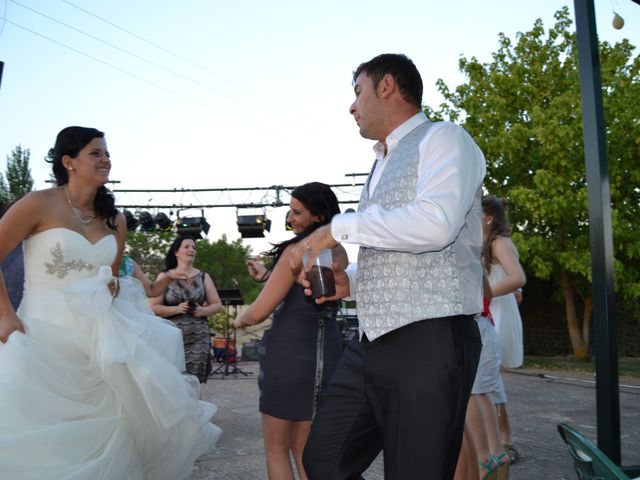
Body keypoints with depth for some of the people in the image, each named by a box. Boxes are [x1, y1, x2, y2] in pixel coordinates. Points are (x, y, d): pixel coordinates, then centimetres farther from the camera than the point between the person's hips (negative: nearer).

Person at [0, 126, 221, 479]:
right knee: (42, 434, -6)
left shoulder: (114, 219, 9)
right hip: (44, 333, -4)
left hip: (98, 335, 5)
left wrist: (113, 288, 2)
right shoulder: (38, 205, -8)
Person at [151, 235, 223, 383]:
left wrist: (203, 311, -9)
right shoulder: (165, 276, 4)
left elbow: (217, 304, 11)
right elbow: (154, 307, -1)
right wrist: (176, 309, -15)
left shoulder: (203, 276, 10)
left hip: (198, 338, 2)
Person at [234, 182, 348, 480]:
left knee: (276, 448, 9)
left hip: (289, 352, -7)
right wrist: (268, 277, 22)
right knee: (304, 449, 18)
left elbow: (259, 312, -12)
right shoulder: (340, 254, 7)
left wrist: (240, 319, 8)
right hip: (328, 353, 7)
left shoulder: (296, 250, -13)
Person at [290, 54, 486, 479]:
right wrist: (352, 283, 12)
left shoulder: (443, 139, -3)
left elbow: (436, 223, -22)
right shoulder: (382, 165, 24)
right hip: (373, 342, 9)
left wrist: (342, 226, -12)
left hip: (430, 342, -9)